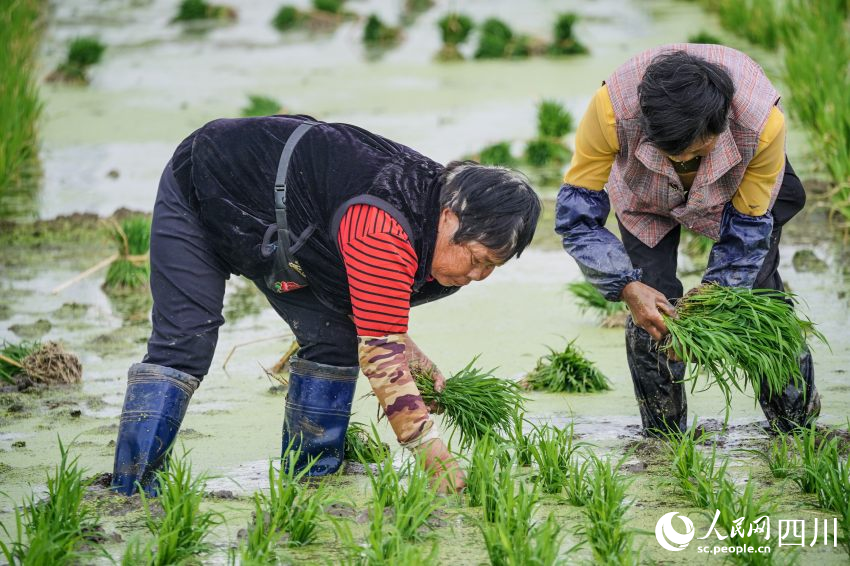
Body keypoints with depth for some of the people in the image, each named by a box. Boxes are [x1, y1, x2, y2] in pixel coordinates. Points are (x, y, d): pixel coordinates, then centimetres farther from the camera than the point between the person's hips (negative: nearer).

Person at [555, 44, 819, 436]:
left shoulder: (763, 122, -41)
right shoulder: (612, 108, -43)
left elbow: (748, 226, -24)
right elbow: (576, 214, -33)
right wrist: (628, 288, -43)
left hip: (738, 188, 0)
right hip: (645, 196, 0)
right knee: (651, 307, -14)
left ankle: (796, 429, 15)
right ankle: (664, 438, 4)